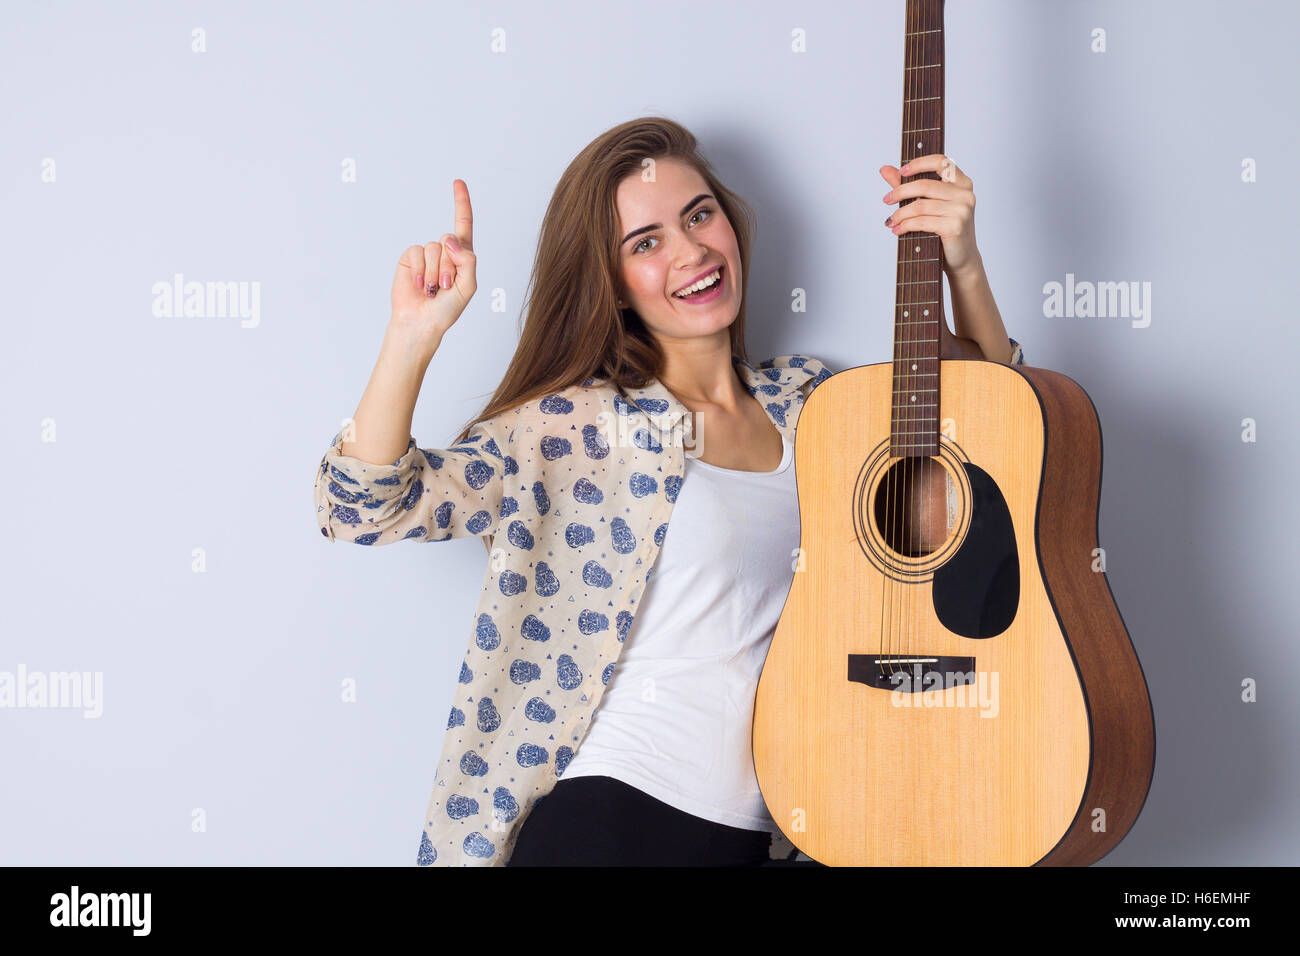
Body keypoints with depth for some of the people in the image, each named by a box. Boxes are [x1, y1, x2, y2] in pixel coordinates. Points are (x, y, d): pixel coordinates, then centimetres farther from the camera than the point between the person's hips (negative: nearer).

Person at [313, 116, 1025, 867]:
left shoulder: (809, 401, 10)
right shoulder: (574, 427, -4)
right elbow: (369, 507, -10)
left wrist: (964, 267, 2)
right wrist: (415, 334, -22)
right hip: (610, 812, -4)